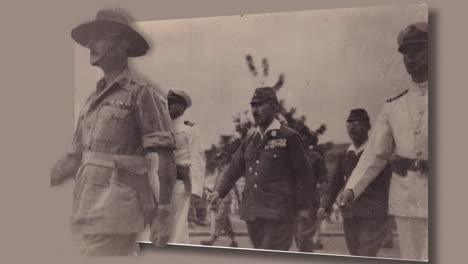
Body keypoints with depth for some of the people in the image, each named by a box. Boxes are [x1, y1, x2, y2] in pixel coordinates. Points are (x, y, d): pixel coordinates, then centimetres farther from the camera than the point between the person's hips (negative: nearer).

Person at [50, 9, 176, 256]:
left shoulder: (141, 94, -5)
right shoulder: (94, 99, 19)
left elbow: (164, 157, -10)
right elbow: (75, 157, 21)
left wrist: (162, 217, -15)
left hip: (115, 211, -7)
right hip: (92, 209, 8)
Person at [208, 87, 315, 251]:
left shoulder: (289, 137, -3)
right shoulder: (249, 140, 15)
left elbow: (303, 173, -3)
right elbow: (235, 168, 15)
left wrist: (302, 206, -6)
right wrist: (220, 191, 1)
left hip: (278, 212, -6)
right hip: (252, 212, 6)